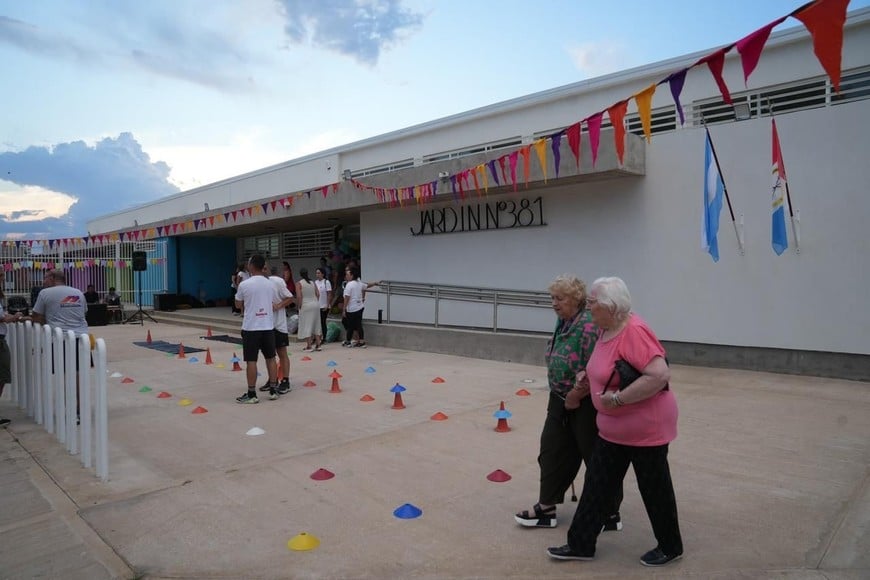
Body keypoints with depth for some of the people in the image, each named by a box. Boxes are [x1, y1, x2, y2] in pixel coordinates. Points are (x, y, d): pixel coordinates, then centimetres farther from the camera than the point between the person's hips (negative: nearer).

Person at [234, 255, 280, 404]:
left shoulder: (244, 284, -8)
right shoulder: (271, 284, 3)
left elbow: (238, 305, 6)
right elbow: (277, 305, 15)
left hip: (250, 327, -4)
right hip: (268, 327, 4)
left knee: (251, 361, 1)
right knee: (270, 358, 12)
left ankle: (251, 394, 6)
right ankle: (273, 390, 18)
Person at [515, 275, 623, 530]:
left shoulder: (589, 326, -23)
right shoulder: (563, 322, 6)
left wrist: (575, 395, -16)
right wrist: (557, 396, 13)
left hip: (585, 405, -9)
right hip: (561, 401, 9)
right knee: (553, 452, 15)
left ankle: (611, 514, 26)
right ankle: (546, 508, 29)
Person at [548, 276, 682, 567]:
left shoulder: (634, 331, -25)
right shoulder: (608, 329, 4)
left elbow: (660, 374, -31)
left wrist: (617, 398, -27)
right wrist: (590, 374, 4)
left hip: (645, 427, -9)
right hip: (613, 428, 9)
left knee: (654, 487, 11)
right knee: (597, 483, 11)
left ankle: (670, 547, 34)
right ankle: (581, 544, 22)